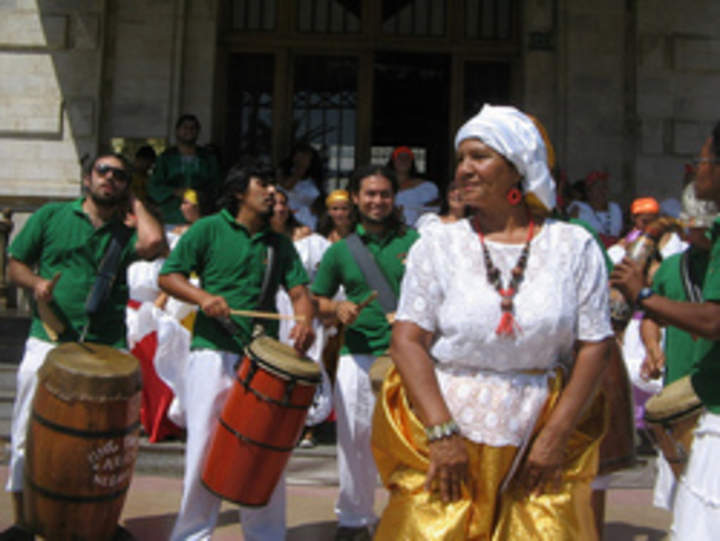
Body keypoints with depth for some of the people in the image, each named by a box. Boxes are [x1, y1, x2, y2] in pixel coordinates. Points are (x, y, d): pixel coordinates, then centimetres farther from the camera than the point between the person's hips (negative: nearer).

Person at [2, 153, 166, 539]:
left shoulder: (125, 234, 11)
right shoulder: (51, 216, 11)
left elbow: (154, 243, -12)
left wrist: (134, 204, 4)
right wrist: (36, 283, -10)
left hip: (106, 351, 1)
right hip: (48, 343, -1)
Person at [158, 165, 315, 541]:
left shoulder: (279, 244, 16)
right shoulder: (209, 229, 5)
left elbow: (299, 292, 7)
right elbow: (168, 276, 2)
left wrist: (304, 321, -14)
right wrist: (203, 297, -16)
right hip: (213, 355, -3)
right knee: (204, 449, 0)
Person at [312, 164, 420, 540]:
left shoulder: (415, 242, 5)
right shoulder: (340, 251, 11)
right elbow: (317, 300, 17)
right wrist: (338, 308, -4)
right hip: (357, 354, 2)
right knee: (354, 438, 6)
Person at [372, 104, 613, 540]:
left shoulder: (575, 247, 2)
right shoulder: (437, 246, 1)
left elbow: (594, 348, 0)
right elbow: (408, 341, -4)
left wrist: (557, 435, -6)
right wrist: (442, 432, -13)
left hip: (539, 450, 1)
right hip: (445, 440, 0)